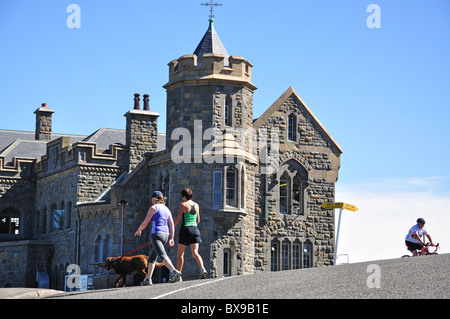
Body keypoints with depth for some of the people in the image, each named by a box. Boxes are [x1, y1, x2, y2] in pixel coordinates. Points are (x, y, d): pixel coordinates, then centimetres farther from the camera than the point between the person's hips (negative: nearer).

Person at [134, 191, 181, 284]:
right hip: (165, 235, 8)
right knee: (152, 257, 21)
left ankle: (174, 271, -45)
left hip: (156, 234, -8)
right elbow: (171, 225, 10)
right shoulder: (166, 209, 16)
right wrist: (171, 238, 12)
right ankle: (148, 279, 23)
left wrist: (138, 230, 15)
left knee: (163, 255, -23)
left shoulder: (153, 208, -3)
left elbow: (145, 223, -3)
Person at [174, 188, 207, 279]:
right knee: (195, 252, -3)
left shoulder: (183, 205, -6)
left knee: (180, 253, 8)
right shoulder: (196, 205, 11)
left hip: (185, 229, -5)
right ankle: (202, 269, -27)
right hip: (195, 229, 5)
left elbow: (177, 220, -7)